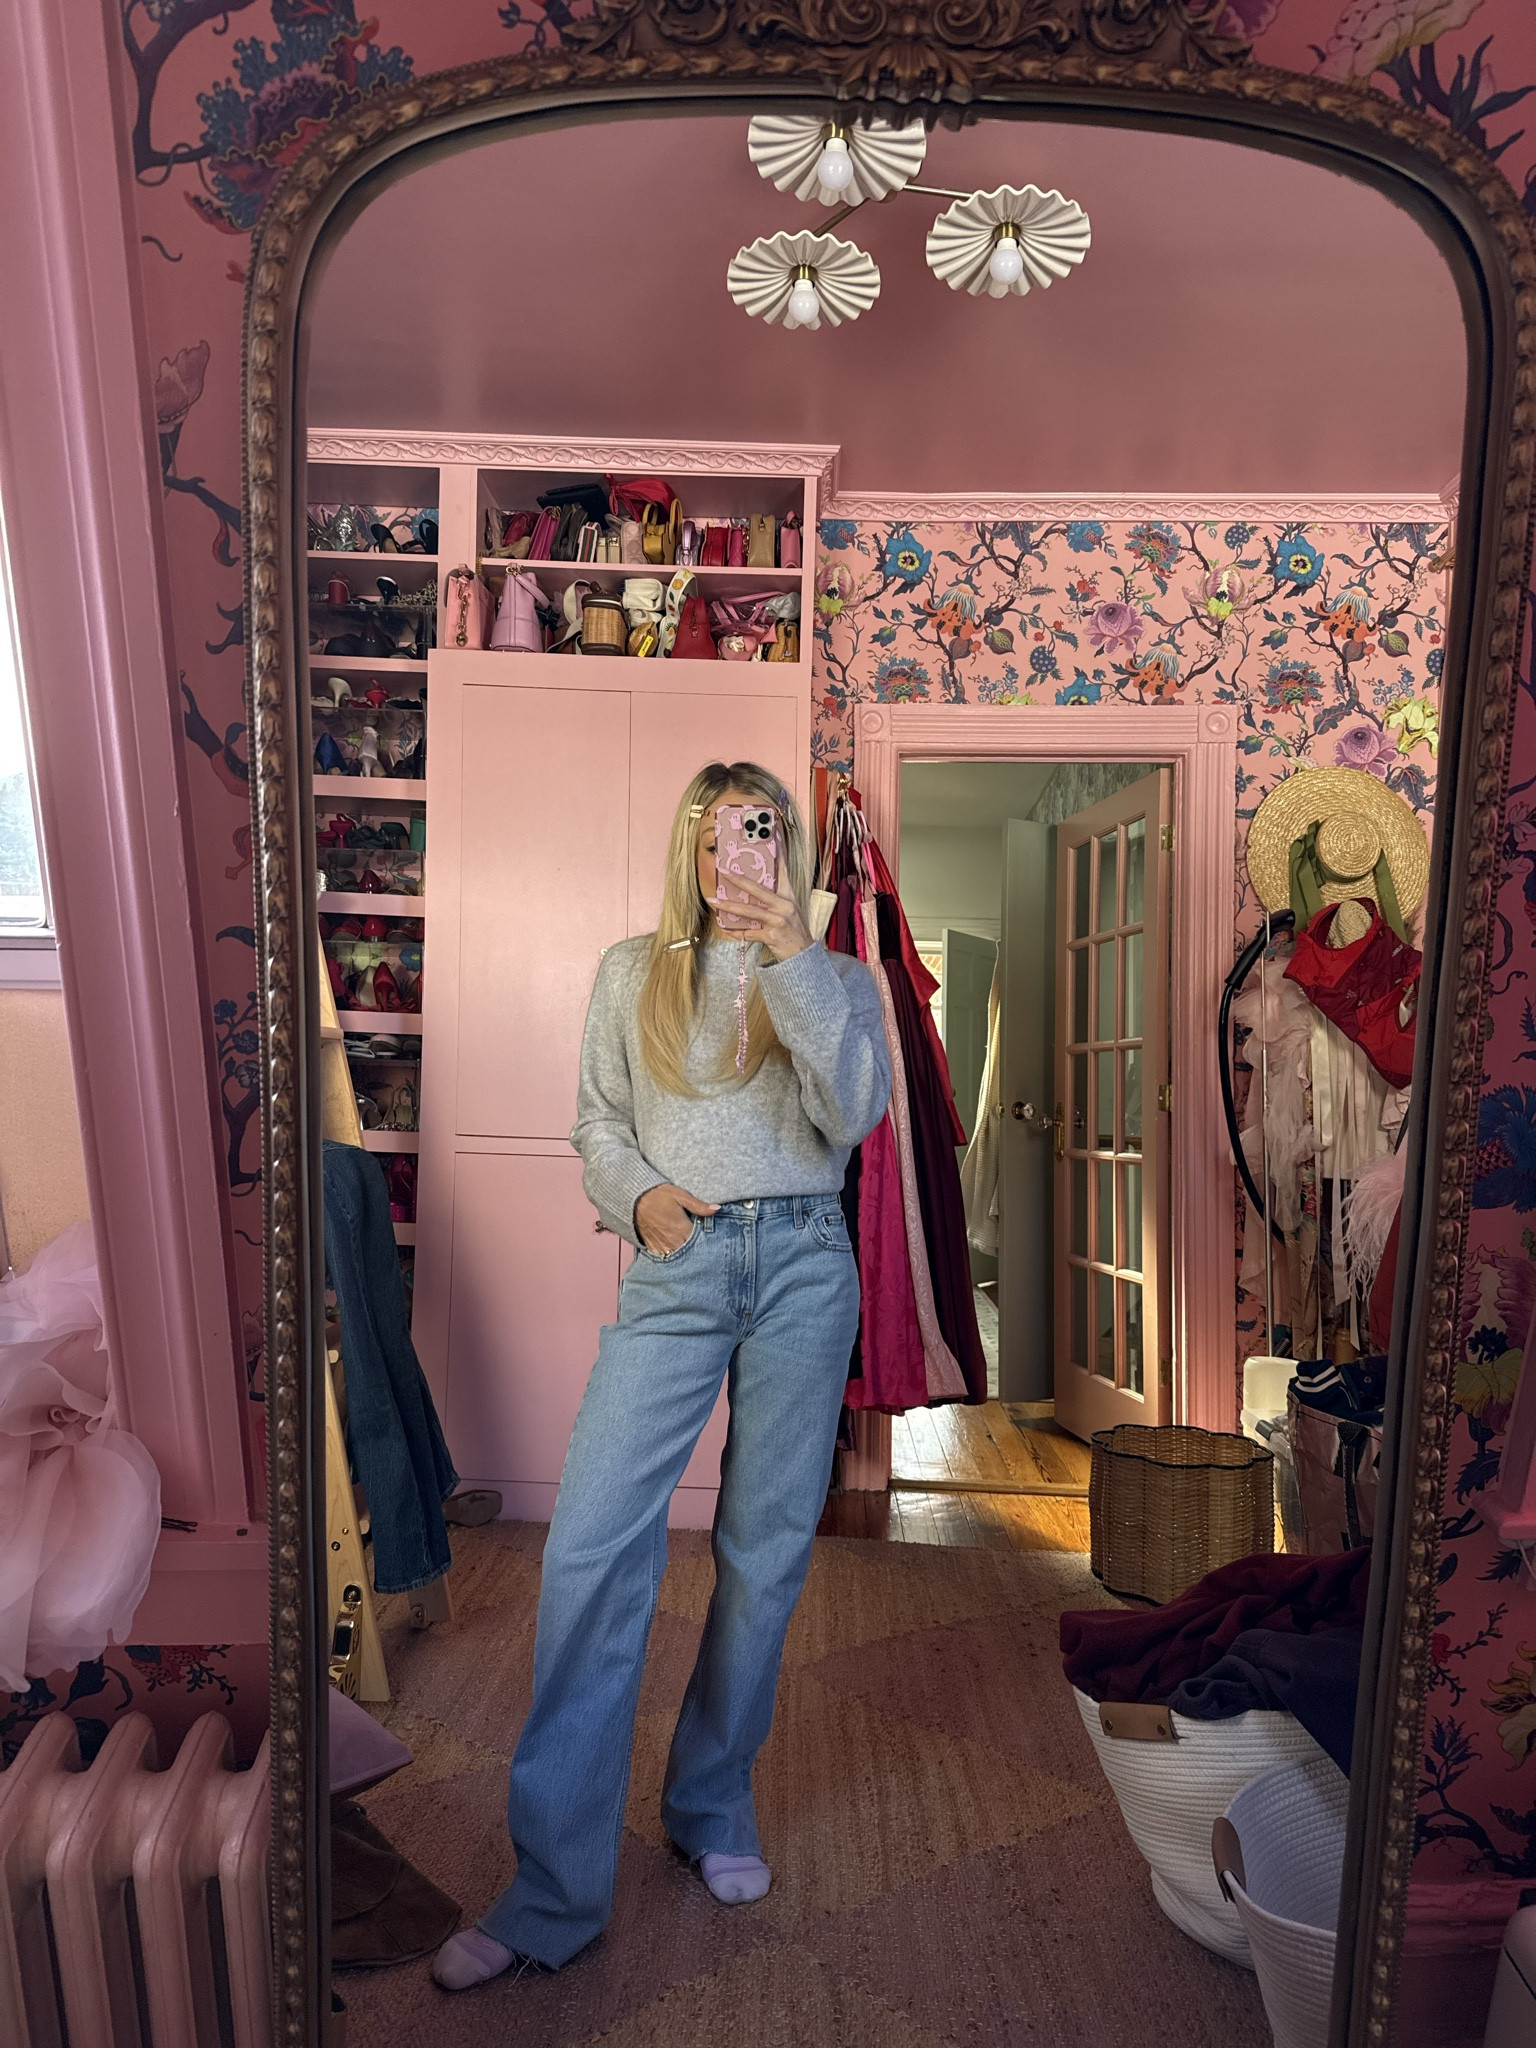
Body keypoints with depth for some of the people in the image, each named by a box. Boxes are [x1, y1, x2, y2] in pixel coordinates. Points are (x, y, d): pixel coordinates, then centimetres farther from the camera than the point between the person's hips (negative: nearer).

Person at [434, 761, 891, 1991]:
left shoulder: (838, 976, 11)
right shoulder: (632, 972, 14)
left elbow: (856, 1114, -6)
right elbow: (598, 1123, 14)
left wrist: (792, 957, -14)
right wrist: (637, 1194, -7)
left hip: (803, 1265, 0)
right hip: (673, 1268, 0)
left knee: (766, 1549, 7)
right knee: (593, 1543, -8)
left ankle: (714, 1811, 28)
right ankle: (555, 1889, 5)